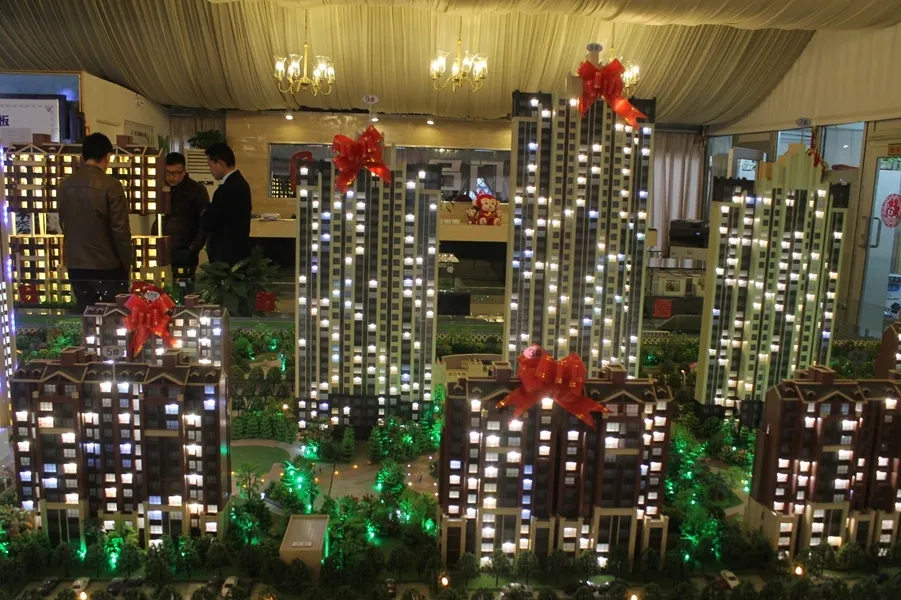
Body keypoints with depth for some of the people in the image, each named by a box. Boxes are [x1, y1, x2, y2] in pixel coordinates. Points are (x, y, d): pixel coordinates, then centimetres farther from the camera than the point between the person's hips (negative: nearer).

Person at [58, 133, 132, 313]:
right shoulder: (111, 185, -15)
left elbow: (63, 225, 12)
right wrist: (127, 263, -3)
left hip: (76, 266, 5)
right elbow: (120, 231, -15)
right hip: (108, 266, -5)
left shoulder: (66, 185, 3)